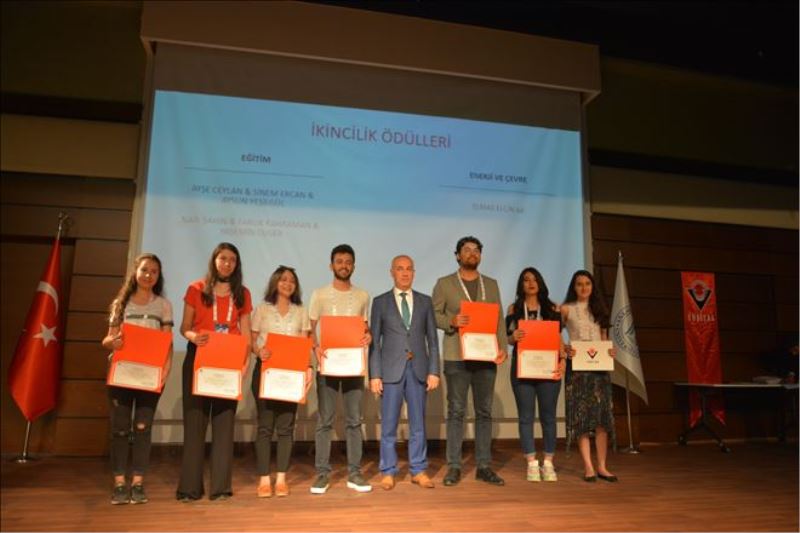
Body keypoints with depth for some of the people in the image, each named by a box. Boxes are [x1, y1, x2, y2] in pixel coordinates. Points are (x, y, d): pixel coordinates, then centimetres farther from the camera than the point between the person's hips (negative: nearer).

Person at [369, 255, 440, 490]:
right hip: (391, 369, -2)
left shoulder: (425, 301, 8)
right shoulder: (380, 302, 4)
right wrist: (374, 375, -5)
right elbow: (374, 341, 1)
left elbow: (432, 339, 7)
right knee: (388, 424, 4)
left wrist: (434, 371, 0)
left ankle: (418, 470, 21)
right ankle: (388, 472, 17)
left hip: (418, 369, 2)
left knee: (418, 422, 9)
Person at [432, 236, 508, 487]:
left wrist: (503, 347, -3)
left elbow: (499, 318, 10)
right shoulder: (444, 283, 5)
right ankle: (454, 467, 9)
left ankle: (484, 466, 16)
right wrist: (452, 321, -19)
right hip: (457, 357, -3)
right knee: (456, 411, 1)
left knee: (484, 412, 7)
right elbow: (434, 314, 1)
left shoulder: (491, 284, 14)